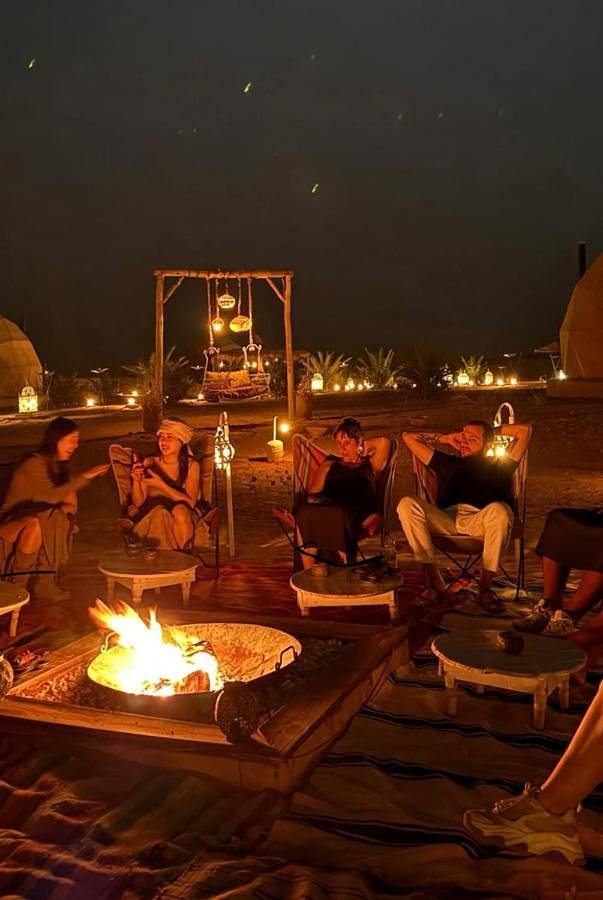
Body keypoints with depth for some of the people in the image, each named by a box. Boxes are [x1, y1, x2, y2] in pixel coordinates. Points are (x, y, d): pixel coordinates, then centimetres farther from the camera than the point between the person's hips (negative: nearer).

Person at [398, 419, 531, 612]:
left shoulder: (498, 465, 27)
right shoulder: (447, 463, 32)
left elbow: (524, 430, 26)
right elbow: (408, 437, 35)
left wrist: (492, 430, 33)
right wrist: (445, 438, 38)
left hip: (481, 523, -2)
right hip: (446, 522, 2)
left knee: (499, 510, -37)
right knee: (407, 504, -25)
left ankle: (485, 586, -24)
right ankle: (433, 580, -25)